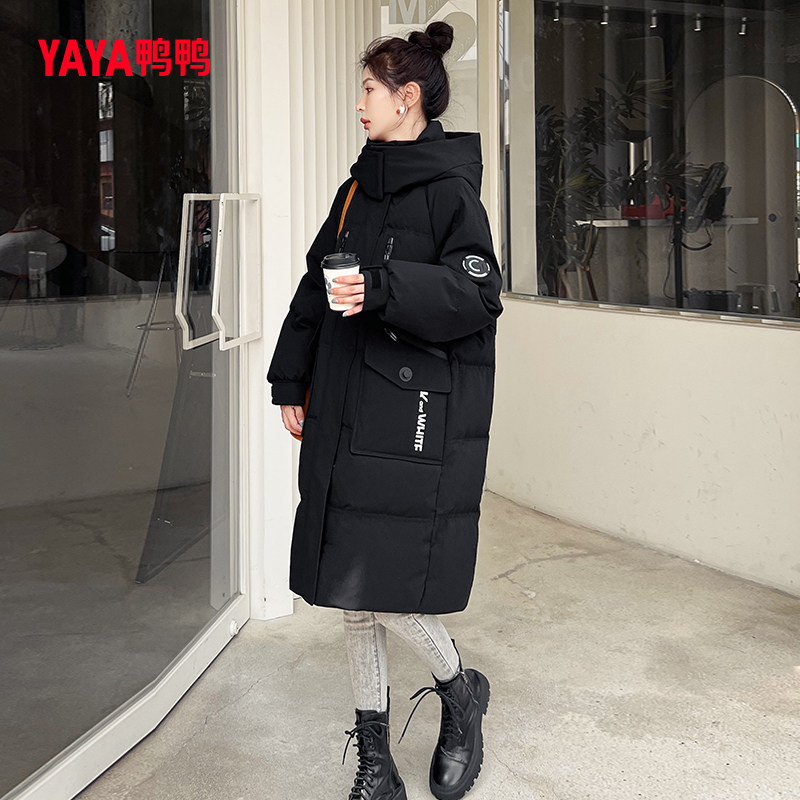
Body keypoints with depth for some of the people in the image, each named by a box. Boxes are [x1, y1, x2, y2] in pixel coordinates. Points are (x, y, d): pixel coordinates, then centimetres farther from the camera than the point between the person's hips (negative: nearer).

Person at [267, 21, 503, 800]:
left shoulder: (448, 190, -6)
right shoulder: (360, 186, 16)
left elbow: (477, 295, -17)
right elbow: (315, 286, 20)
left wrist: (384, 289, -28)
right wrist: (291, 379, 18)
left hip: (417, 419, -7)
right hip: (347, 413, 7)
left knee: (381, 588, -9)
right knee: (351, 594, 9)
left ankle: (461, 690, 23)